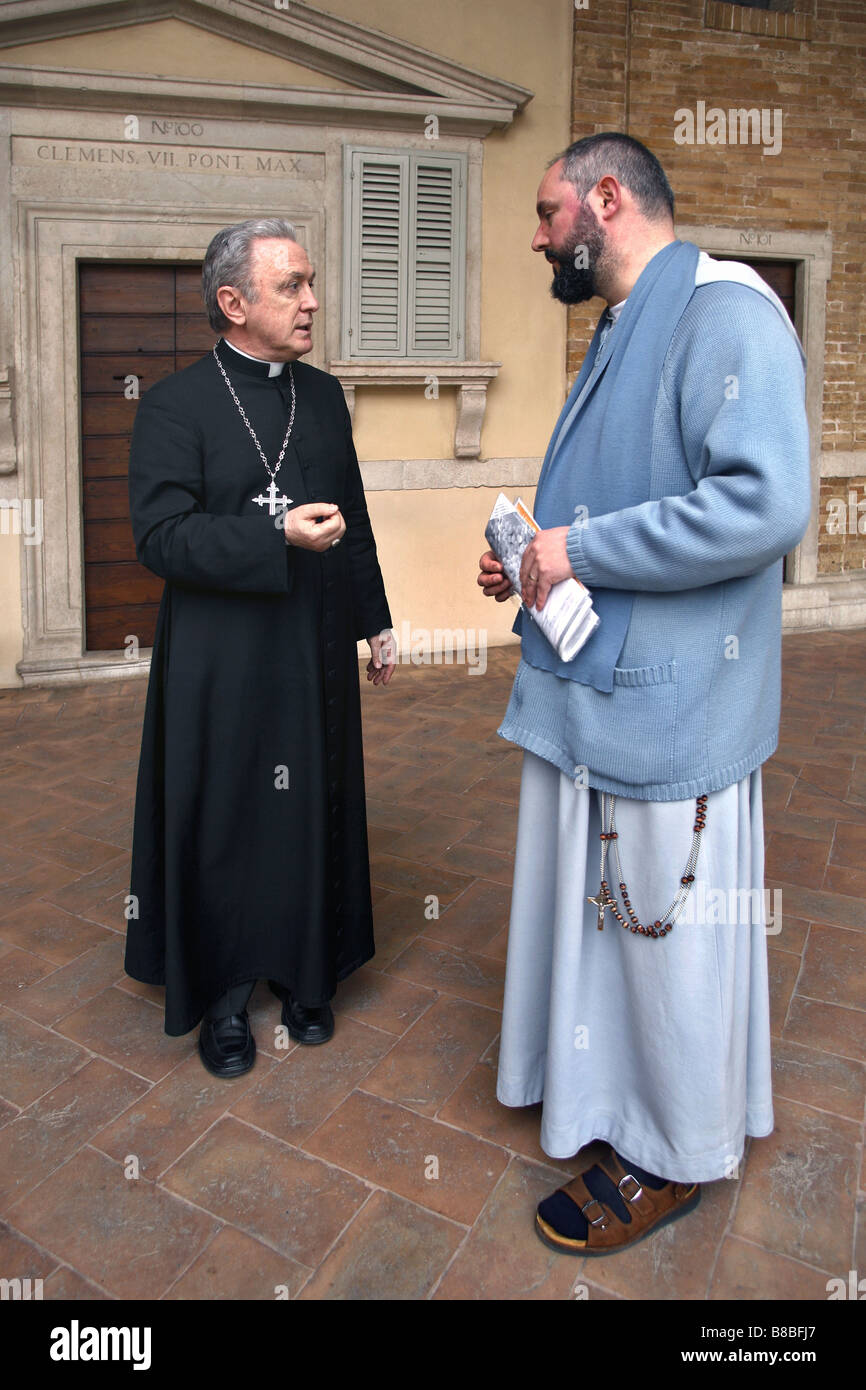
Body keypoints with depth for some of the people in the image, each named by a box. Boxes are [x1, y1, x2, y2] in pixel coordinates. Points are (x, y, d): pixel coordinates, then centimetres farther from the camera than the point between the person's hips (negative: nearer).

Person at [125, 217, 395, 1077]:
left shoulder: (324, 395, 9)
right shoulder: (175, 406, -7)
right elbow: (159, 536, -16)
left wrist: (375, 621, 15)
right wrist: (278, 534, -25)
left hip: (317, 652, 5)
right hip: (222, 663, -4)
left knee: (313, 812, 12)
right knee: (223, 821, 6)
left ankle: (304, 972, 31)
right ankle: (223, 994, 25)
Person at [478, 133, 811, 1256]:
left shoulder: (725, 309, -13)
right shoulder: (619, 333, 18)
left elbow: (766, 501, -28)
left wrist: (581, 549, -20)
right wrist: (534, 565, 10)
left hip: (668, 706, -9)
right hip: (586, 694, 9)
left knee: (668, 933, 6)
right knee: (595, 910, 21)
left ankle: (675, 1155, 29)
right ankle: (598, 1090, 43)